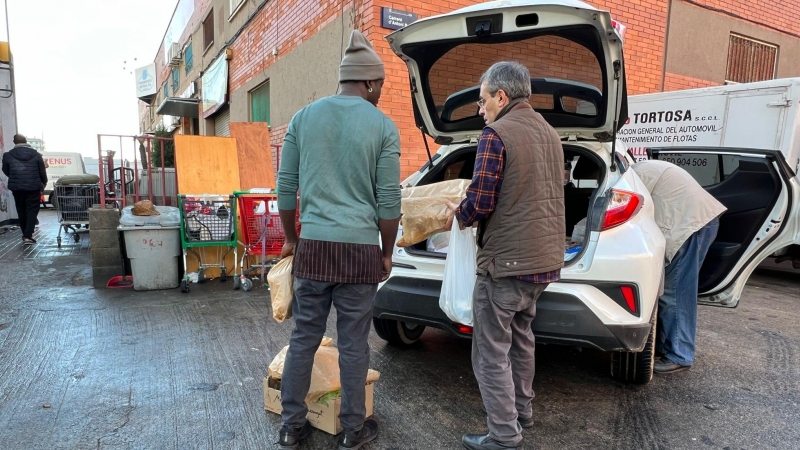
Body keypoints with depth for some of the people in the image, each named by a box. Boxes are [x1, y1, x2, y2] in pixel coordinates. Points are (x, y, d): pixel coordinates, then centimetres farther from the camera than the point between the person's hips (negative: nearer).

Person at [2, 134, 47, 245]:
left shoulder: (8, 155, -1)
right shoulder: (36, 155, -3)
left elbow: (6, 171, 13)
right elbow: (42, 172, 3)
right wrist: (44, 183, 21)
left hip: (16, 187, 2)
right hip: (33, 187, -2)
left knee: (21, 211, 15)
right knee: (32, 211, 1)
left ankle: (26, 234, 23)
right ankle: (28, 236, -10)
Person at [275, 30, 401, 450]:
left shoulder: (303, 117, 7)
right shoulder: (383, 126, -2)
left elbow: (286, 187, 9)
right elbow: (389, 201, -3)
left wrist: (291, 239, 21)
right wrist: (386, 254, 9)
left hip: (313, 246, 3)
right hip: (359, 248, -2)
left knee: (304, 338, 14)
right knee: (353, 344, 8)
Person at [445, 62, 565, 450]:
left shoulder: (497, 134, -14)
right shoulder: (549, 133, 13)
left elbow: (479, 204, -19)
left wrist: (458, 215, 3)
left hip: (506, 261, -9)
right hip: (544, 259, 9)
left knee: (492, 353, 3)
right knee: (520, 337, 25)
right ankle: (522, 410, 39)